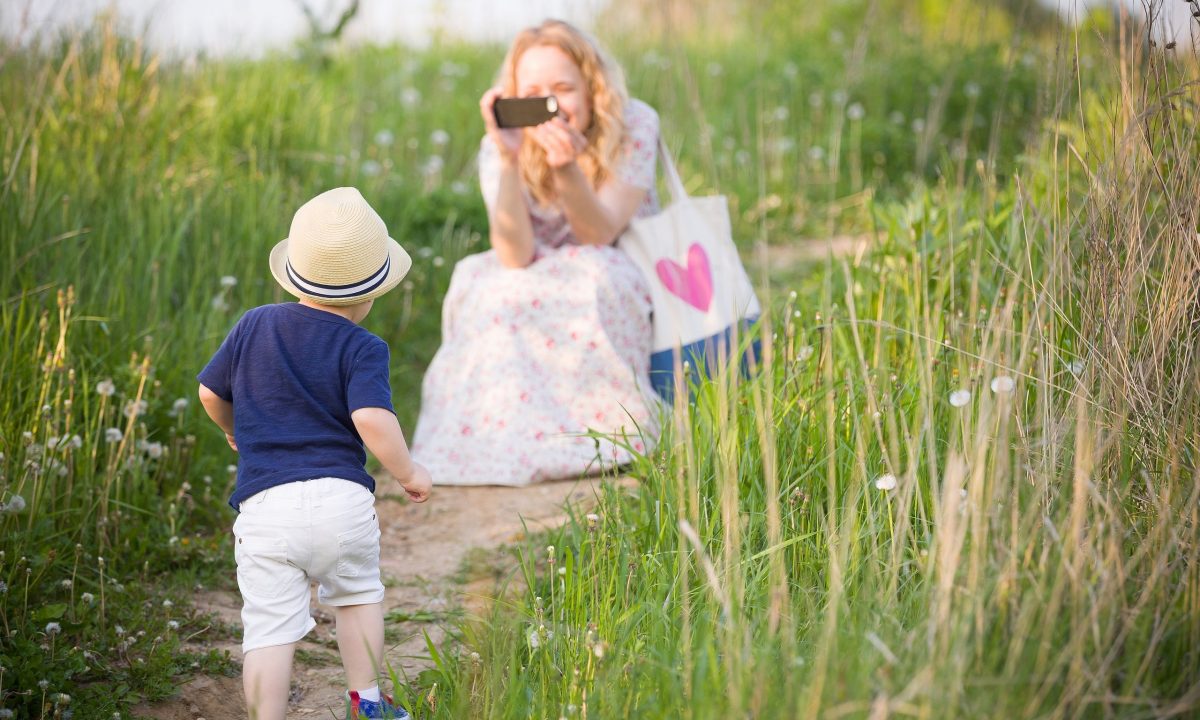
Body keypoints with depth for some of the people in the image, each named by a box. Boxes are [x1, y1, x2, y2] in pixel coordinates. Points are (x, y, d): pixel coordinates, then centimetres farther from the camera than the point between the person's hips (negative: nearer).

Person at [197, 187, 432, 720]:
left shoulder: (254, 326, 11)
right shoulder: (362, 349, -2)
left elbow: (210, 392, 21)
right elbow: (371, 419, -17)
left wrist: (235, 431, 41)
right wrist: (408, 473, -2)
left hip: (264, 504, 1)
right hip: (341, 497, -1)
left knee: (269, 629, -1)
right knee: (358, 594, 24)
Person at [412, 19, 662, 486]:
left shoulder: (634, 126, -16)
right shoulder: (501, 148, -13)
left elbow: (598, 236, -23)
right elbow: (515, 256, -27)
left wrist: (568, 169, -41)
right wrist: (509, 161, -39)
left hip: (624, 290, -1)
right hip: (542, 290, 2)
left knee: (595, 280, -34)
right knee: (487, 289, -29)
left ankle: (599, 431, -22)